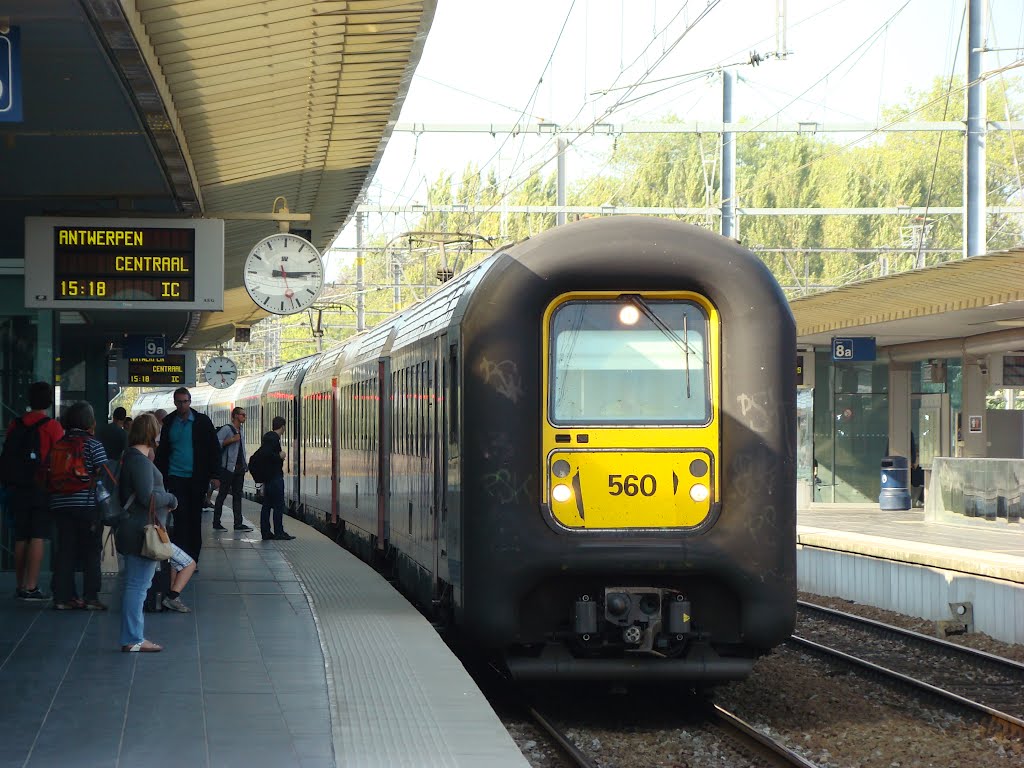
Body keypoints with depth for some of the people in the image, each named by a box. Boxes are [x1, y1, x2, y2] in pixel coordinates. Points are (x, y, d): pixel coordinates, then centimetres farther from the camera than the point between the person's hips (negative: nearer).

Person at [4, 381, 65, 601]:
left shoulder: (15, 425, 3)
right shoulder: (52, 426, -8)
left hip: (18, 489, 4)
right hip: (42, 489, -4)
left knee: (20, 539, 11)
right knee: (37, 537, -4)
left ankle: (20, 585, 15)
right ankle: (31, 587, -9)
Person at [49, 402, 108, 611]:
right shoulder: (93, 445, -6)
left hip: (59, 504, 4)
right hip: (87, 504, -4)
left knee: (65, 550, 7)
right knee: (91, 551, 4)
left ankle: (62, 596, 4)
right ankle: (90, 597, 2)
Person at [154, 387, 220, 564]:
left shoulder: (202, 422, 2)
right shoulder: (168, 423, 7)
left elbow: (214, 449, 3)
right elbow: (162, 451, 14)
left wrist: (215, 475, -4)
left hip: (197, 477, 0)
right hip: (176, 477, 0)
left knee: (195, 519, 7)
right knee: (180, 517, -10)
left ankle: (193, 560, 16)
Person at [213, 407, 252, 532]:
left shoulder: (241, 431, 17)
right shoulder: (227, 429, -9)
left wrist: (245, 465, 19)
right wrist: (231, 440, -21)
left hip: (239, 468, 8)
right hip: (228, 467, -8)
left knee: (237, 495, 6)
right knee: (222, 494, -2)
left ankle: (238, 523, 7)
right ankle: (216, 523, 3)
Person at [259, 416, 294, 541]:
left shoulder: (268, 436, 15)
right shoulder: (274, 438, -15)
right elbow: (266, 454, -27)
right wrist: (279, 456, -15)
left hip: (267, 476, 10)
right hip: (275, 476, -10)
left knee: (267, 505, 9)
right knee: (279, 505, -6)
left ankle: (265, 532, 11)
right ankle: (278, 532, -5)